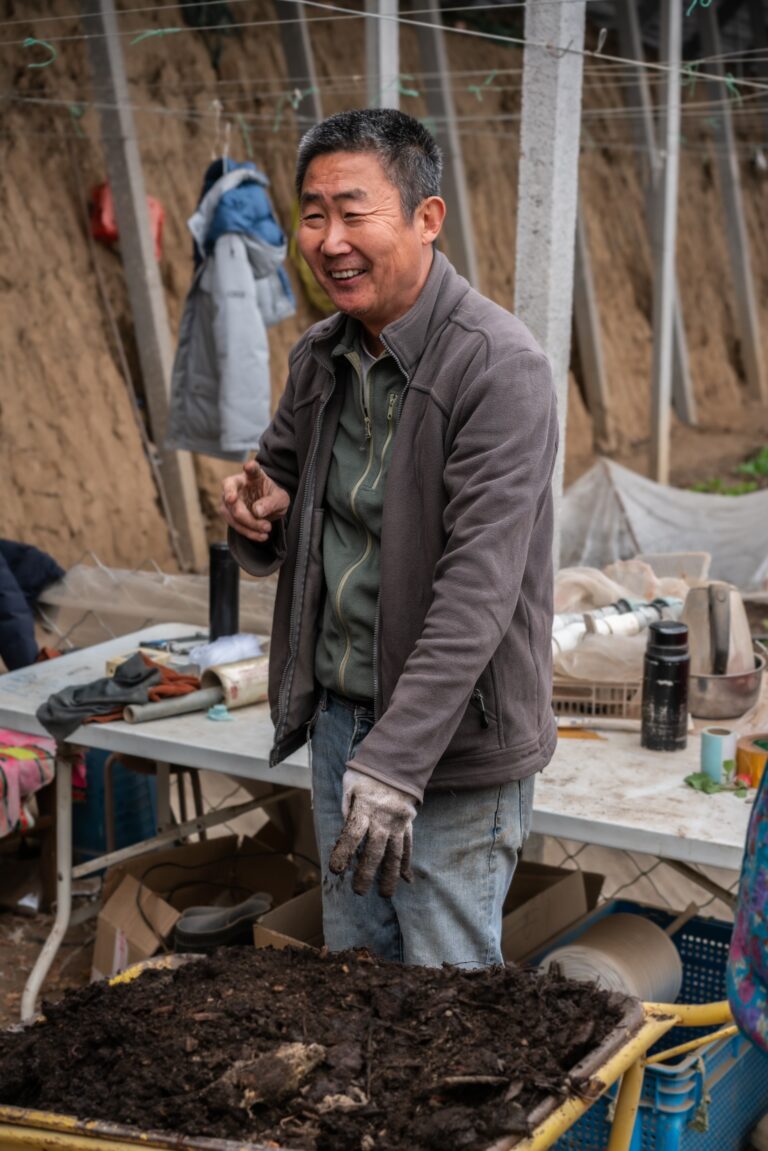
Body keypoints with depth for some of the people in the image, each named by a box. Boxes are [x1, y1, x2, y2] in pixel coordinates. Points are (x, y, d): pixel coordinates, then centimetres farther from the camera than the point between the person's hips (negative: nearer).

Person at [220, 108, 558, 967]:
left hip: (449, 738, -7)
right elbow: (275, 500, 16)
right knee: (351, 955, 20)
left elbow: (479, 587, -25)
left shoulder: (499, 366, -19)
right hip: (335, 712, 7)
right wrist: (256, 517, -10)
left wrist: (395, 762, -29)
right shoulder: (319, 355, 4)